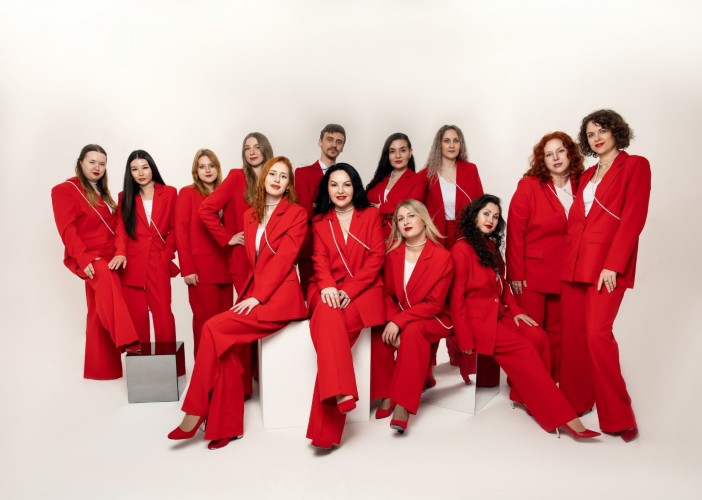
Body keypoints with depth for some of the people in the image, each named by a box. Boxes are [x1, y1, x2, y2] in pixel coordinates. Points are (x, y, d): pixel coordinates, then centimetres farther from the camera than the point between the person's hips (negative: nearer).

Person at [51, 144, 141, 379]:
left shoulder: (103, 192, 18)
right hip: (87, 259, -7)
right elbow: (67, 229, -13)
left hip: (109, 257, 7)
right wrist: (84, 258, -23)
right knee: (106, 276, -38)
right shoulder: (64, 190, -4)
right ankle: (126, 341, -46)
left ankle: (101, 367, 15)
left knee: (100, 313, 8)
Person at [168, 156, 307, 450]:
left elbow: (283, 259, -11)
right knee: (228, 347, -17)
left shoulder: (297, 214, -2)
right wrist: (249, 294, -1)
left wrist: (258, 296, -18)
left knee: (214, 328, -20)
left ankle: (195, 413, -10)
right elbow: (252, 260, 15)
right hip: (253, 291, 6)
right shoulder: (251, 215, 17)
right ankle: (227, 426, -5)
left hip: (280, 295, -6)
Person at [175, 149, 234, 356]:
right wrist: (187, 268, -12)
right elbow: (180, 233, -5)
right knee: (206, 320, -4)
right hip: (200, 268, -4)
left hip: (224, 267, 5)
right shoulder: (187, 193, 2)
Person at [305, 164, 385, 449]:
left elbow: (377, 257, 0)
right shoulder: (320, 221, 17)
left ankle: (324, 427, -28)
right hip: (329, 290, 2)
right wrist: (327, 287, -19)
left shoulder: (371, 215, 10)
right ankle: (340, 394, -41)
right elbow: (320, 259, 4)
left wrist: (349, 290, -14)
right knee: (328, 319, -35)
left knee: (328, 327, -29)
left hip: (363, 289, -2)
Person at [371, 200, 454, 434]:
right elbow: (387, 293, 0)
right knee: (379, 334, -27)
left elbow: (434, 304, -15)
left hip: (432, 319, -3)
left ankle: (403, 405, -31)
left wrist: (400, 321, -24)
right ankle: (386, 394, -9)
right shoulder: (392, 252, -2)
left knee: (413, 331, -35)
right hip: (397, 317, 4)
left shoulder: (442, 256, -13)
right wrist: (392, 320, -18)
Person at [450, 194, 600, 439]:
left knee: (538, 337, -15)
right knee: (524, 349, -21)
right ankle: (561, 417, -17)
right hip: (477, 318, -8)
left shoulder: (491, 246, 14)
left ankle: (528, 395, -8)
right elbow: (457, 297, -14)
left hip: (498, 315, 8)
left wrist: (515, 310, 3)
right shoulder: (462, 249, -12)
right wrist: (466, 341, -16)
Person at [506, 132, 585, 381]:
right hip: (532, 273, -3)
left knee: (556, 333, 11)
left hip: (565, 274, 4)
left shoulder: (581, 186, 6)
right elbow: (515, 232, -8)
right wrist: (515, 273, -12)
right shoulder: (529, 186, -4)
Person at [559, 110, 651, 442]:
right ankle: (576, 400, 19)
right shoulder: (587, 175, 20)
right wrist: (569, 258, 5)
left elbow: (633, 219, -9)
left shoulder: (635, 165, 1)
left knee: (598, 333, -14)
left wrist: (612, 265, -17)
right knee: (573, 333, 6)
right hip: (575, 261, 6)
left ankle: (617, 416, -2)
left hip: (608, 263, -6)